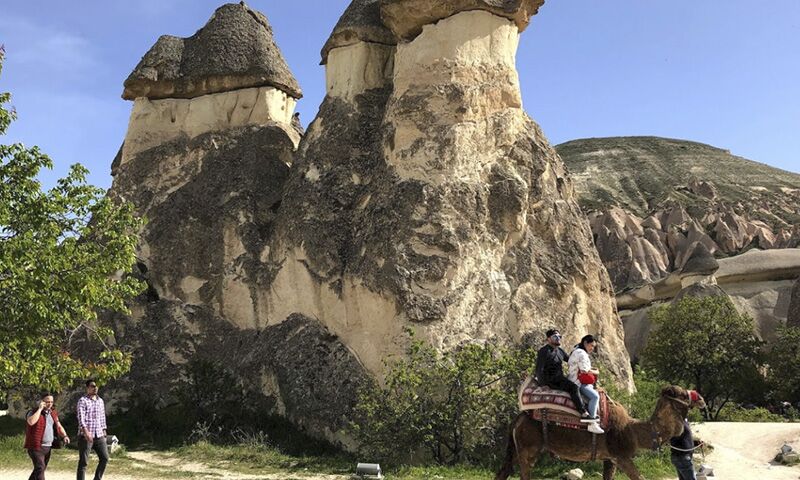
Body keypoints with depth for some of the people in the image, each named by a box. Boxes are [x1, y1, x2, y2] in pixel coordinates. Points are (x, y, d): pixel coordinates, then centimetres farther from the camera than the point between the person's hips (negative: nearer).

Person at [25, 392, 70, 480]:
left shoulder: (53, 413, 14)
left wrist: (64, 436, -2)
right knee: (40, 468, -16)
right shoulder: (33, 412, -6)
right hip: (36, 447, -7)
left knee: (41, 469, 13)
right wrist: (40, 409, -20)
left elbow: (59, 426, 16)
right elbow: (31, 422, -28)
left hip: (48, 447, 7)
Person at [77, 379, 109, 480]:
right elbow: (81, 417, -18)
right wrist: (86, 431, -31)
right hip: (85, 435, -6)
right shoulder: (83, 401, -7)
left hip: (99, 435, 6)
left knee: (105, 458, 5)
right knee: (83, 461, -2)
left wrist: (104, 432, 15)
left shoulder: (100, 401, 14)